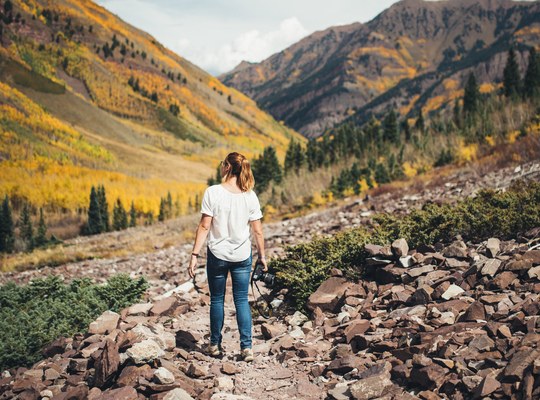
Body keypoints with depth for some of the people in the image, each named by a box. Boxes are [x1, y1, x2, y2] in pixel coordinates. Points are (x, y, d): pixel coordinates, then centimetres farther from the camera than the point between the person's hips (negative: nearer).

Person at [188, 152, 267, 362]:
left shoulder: (212, 192, -13)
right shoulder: (250, 196, -4)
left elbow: (204, 226, -13)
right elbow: (257, 230, 0)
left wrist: (195, 255, -7)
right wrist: (262, 255, 12)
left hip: (217, 255, -2)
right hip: (242, 257, 2)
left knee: (217, 300, 13)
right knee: (242, 301, 10)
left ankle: (215, 345, 23)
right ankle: (246, 347, 7)